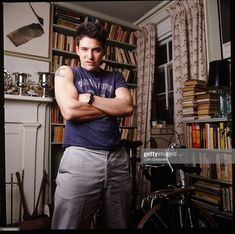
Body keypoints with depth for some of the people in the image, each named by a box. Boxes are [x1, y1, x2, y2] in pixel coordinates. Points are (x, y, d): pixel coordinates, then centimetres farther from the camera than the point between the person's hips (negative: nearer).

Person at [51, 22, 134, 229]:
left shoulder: (115, 77, 16)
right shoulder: (66, 72, 8)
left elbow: (128, 107, -2)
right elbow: (70, 110, -10)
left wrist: (90, 98, -6)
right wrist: (112, 107, -1)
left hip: (117, 158, 4)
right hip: (80, 158, -3)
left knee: (120, 224, 15)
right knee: (69, 225, 2)